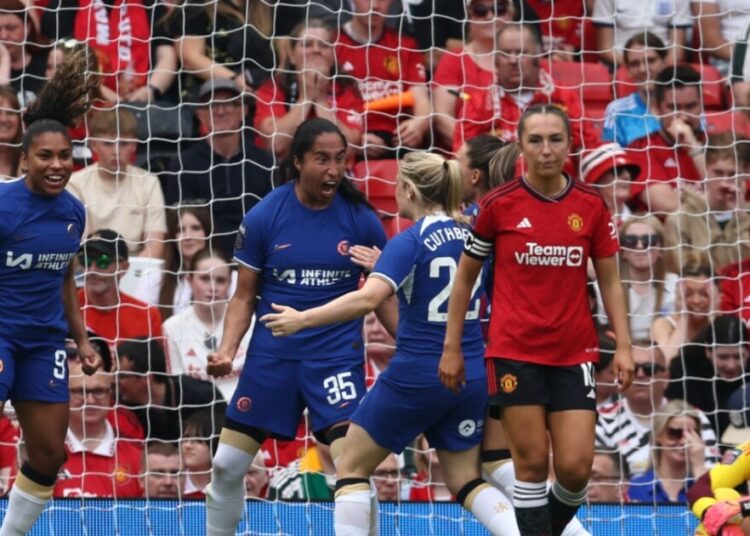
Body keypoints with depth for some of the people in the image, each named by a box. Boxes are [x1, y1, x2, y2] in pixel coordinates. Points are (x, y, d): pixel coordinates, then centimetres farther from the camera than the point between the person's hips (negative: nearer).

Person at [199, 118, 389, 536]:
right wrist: (227, 350, -13)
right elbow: (245, 296, 2)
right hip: (272, 354, 1)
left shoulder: (361, 219, -5)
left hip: (338, 355, -1)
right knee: (227, 466, 7)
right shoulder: (263, 217, -5)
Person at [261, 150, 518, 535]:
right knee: (466, 480, 15)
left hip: (416, 375, -6)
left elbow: (367, 299, -27)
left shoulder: (409, 242, -13)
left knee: (352, 466, 9)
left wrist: (303, 319, -25)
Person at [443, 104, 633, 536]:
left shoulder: (592, 205, 1)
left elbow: (610, 281, 8)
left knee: (576, 467, -4)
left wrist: (624, 346, -1)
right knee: (533, 464, -3)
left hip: (573, 354, 2)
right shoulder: (499, 205, -4)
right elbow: (465, 278, 5)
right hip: (515, 351, -2)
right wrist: (452, 347, 4)